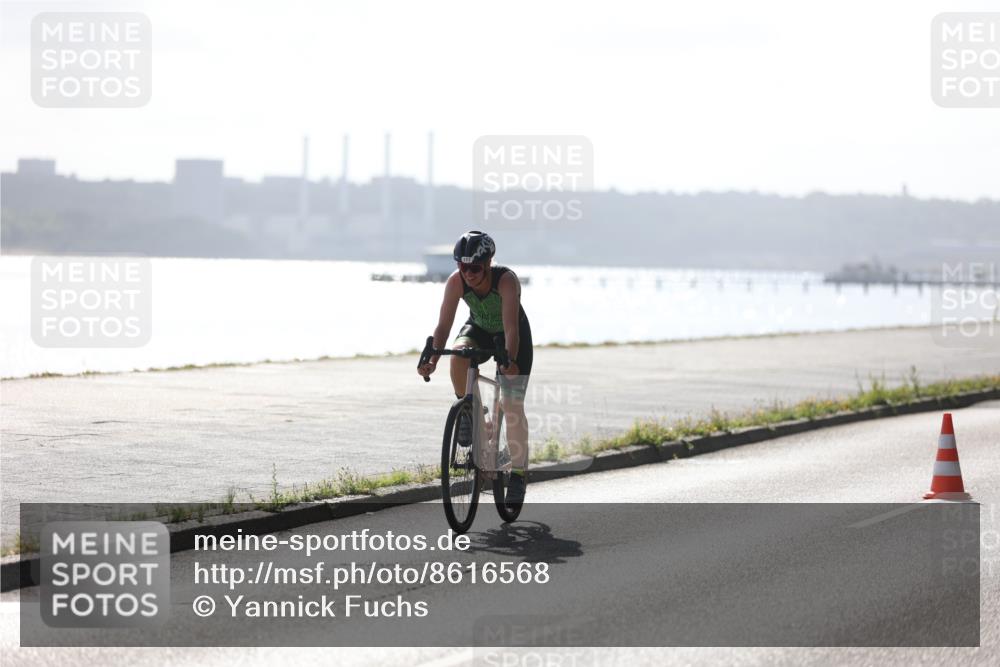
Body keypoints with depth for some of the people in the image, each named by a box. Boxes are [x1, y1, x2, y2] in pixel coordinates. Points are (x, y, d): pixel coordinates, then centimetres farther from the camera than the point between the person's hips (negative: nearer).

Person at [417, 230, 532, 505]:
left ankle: (518, 473, -1)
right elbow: (444, 325, -27)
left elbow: (511, 328, -43)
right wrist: (431, 360, -42)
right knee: (458, 354, -33)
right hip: (479, 329, 3)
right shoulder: (456, 282, -26)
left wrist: (509, 360, -58)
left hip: (512, 336, -3)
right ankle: (467, 411, -10)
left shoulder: (507, 280, -35)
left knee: (512, 405, -12)